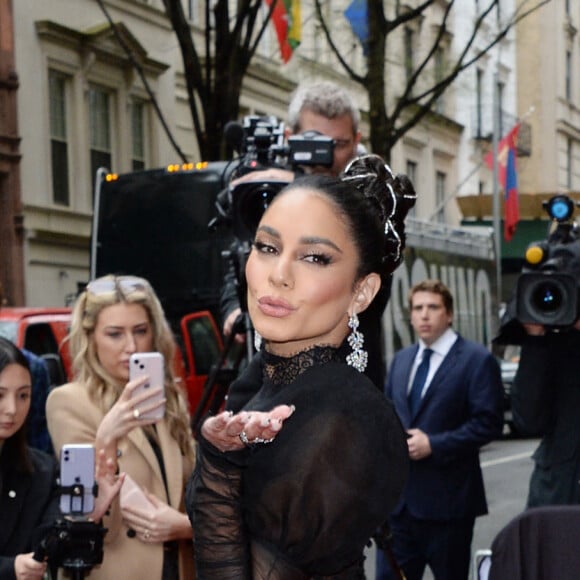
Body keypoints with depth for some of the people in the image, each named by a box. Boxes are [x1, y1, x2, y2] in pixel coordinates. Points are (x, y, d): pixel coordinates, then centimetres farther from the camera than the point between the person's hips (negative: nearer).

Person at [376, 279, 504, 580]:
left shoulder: (477, 360, -6)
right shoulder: (401, 360, 16)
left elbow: (488, 423, -13)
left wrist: (433, 445, -18)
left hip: (447, 499, -6)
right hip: (398, 496, 6)